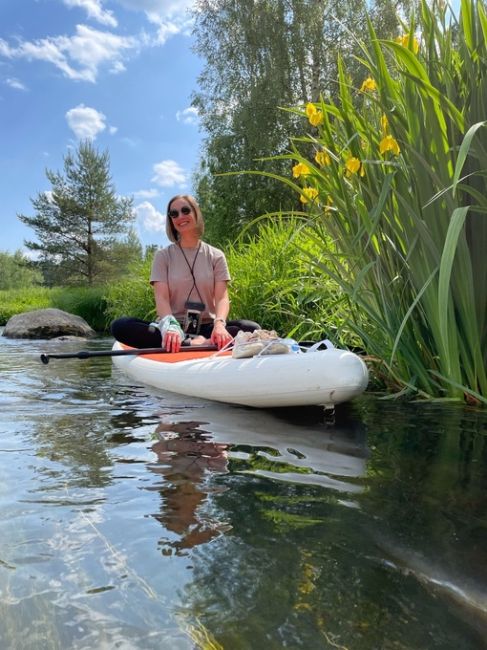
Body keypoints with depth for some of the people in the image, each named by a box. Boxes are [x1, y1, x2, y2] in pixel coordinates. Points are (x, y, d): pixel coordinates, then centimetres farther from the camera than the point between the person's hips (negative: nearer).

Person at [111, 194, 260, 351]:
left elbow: (221, 297, -4)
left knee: (252, 328, -26)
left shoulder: (216, 256, 8)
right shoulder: (163, 256, 7)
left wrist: (219, 324, -28)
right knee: (120, 326, -27)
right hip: (173, 327, 0)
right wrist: (170, 326, -30)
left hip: (206, 327, 0)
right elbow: (161, 297, -7)